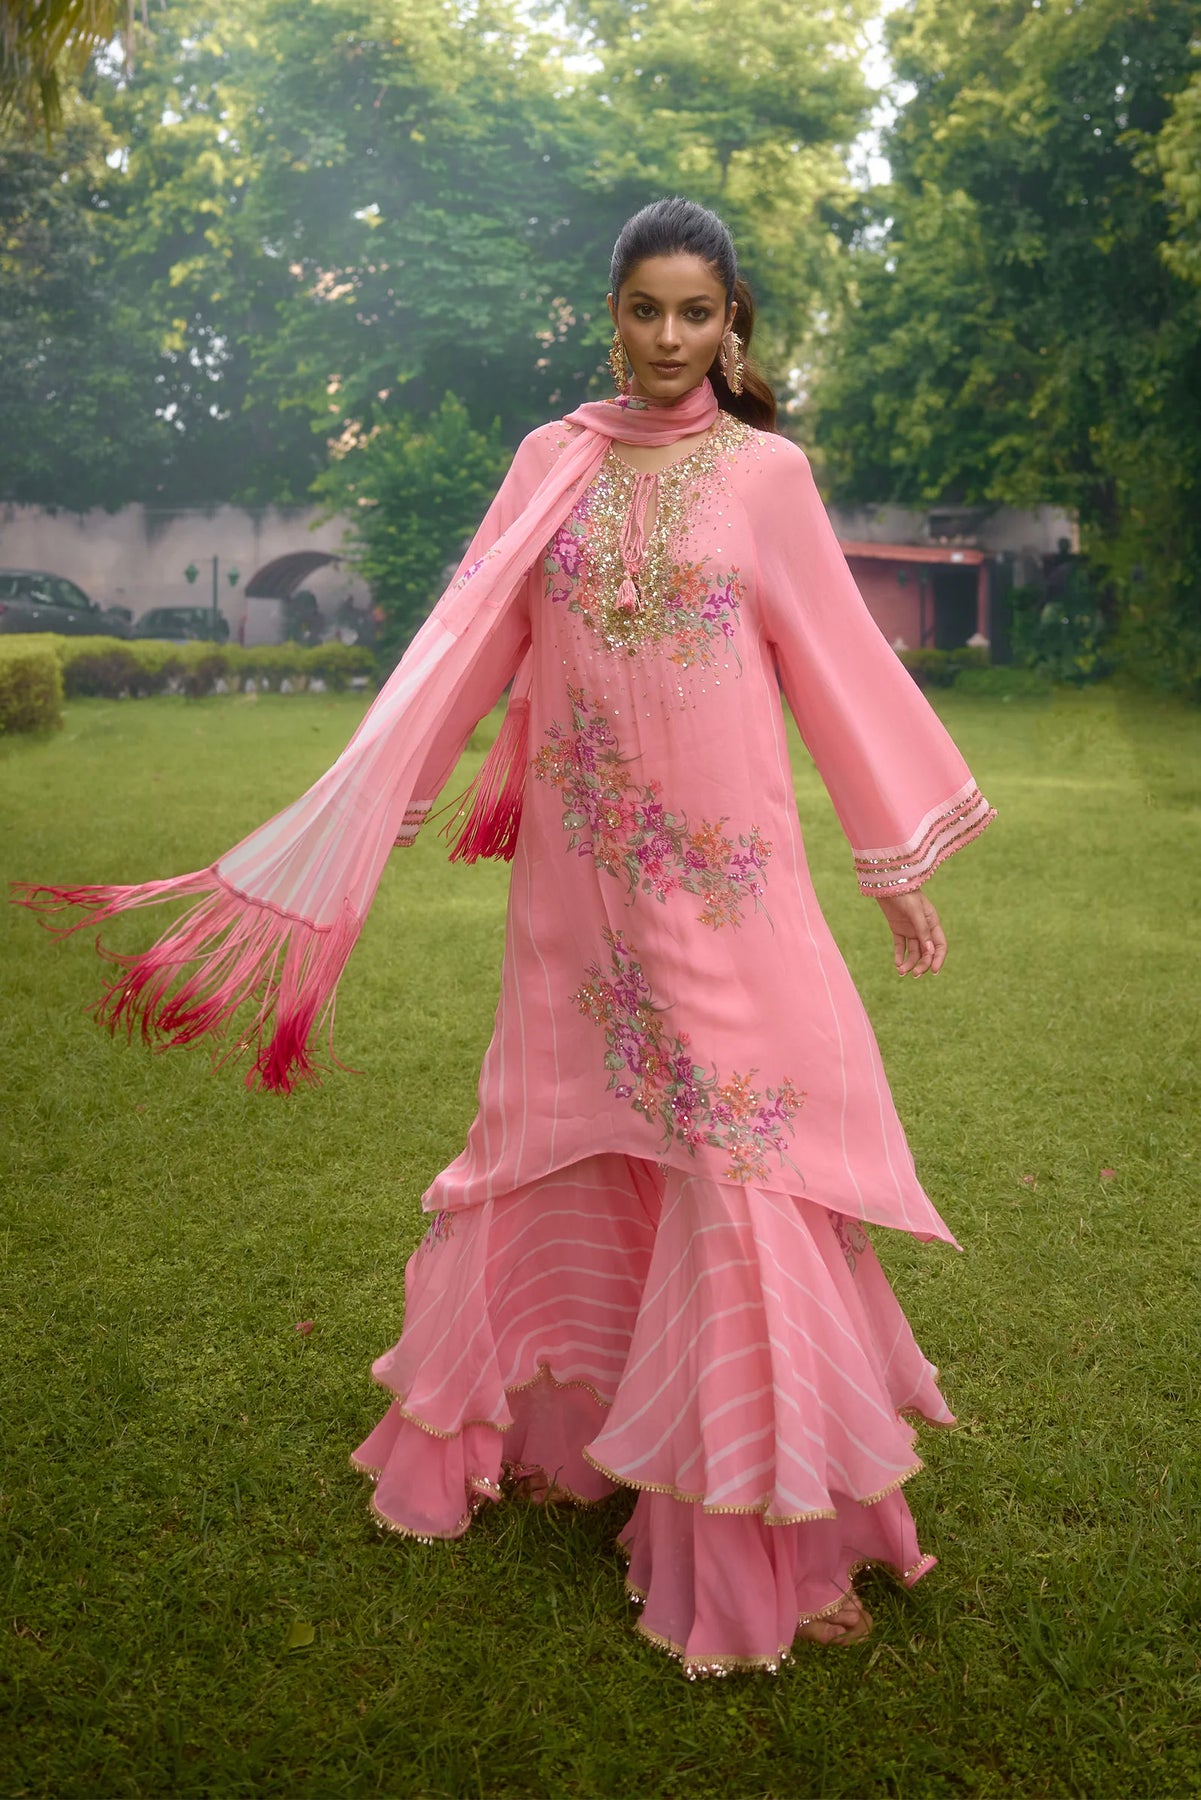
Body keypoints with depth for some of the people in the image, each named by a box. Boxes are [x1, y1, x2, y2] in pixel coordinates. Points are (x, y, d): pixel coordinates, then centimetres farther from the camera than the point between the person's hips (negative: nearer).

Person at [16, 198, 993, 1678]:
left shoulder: (764, 472, 1)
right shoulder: (551, 463, 5)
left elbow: (838, 663, 5)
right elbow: (465, 646, 2)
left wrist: (899, 859, 7)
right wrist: (332, 831, -2)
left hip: (724, 878, -2)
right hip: (579, 876, 2)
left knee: (746, 1155, -3)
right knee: (564, 1142, 12)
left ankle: (770, 1525, 10)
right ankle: (521, 1427, 33)